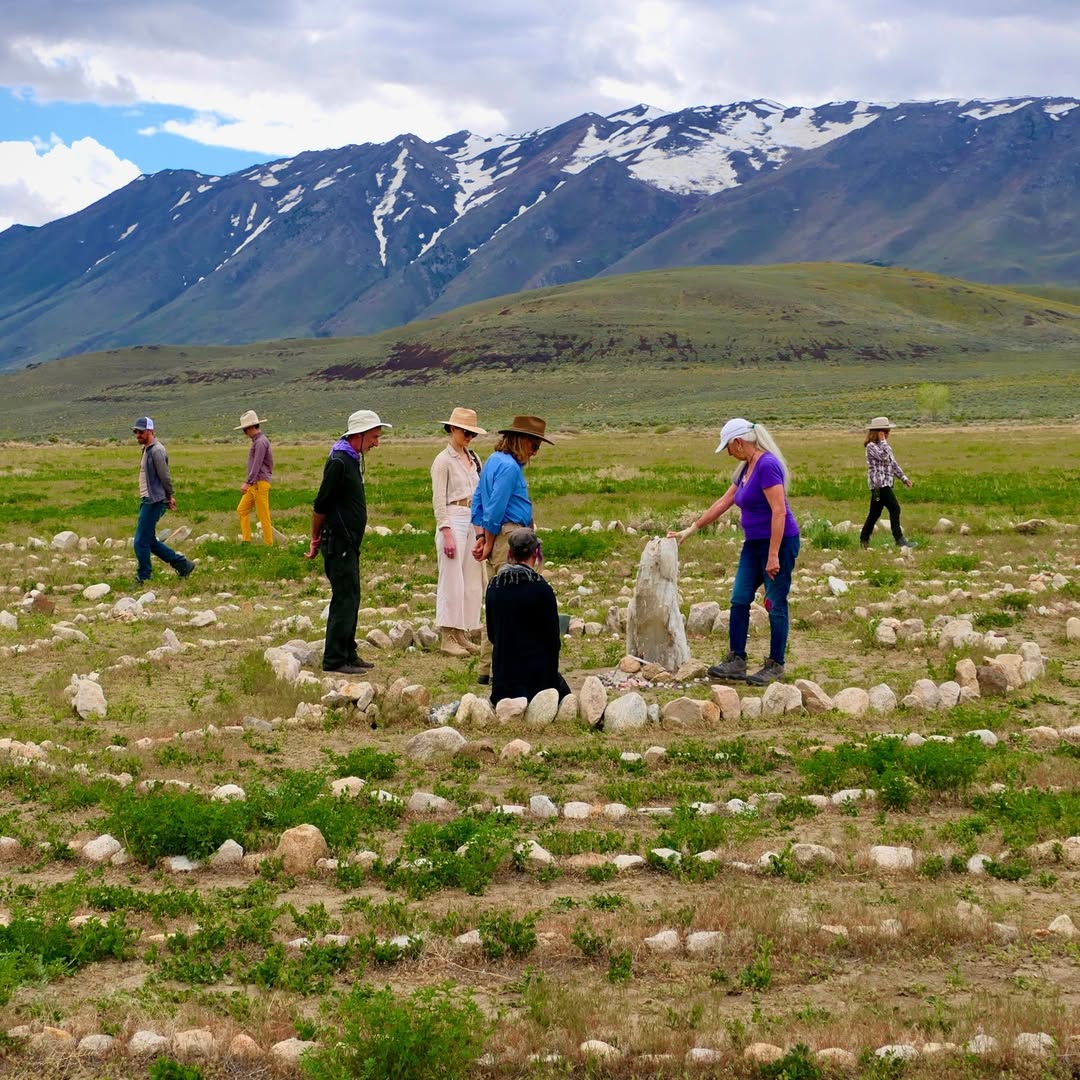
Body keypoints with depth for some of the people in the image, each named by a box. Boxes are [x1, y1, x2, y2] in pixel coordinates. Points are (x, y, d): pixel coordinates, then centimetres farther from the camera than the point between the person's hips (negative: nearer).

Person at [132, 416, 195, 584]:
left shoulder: (156, 451, -14)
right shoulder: (146, 449, 17)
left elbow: (165, 476, -15)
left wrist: (170, 496, -6)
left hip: (154, 502, -10)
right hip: (146, 501, 10)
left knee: (141, 542, -7)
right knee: (149, 541, 13)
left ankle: (143, 579, 2)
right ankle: (182, 564, 19)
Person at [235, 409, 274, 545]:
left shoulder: (261, 442, -14)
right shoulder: (256, 441, 16)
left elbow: (257, 464, -21)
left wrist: (247, 483, -24)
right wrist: (249, 483, 21)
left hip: (260, 483, -10)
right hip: (253, 485, 10)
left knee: (263, 514, -5)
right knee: (242, 510, 9)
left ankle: (269, 543, 0)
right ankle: (246, 539, 10)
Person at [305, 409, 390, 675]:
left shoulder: (352, 459, 15)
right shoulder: (339, 462, -17)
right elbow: (321, 505, -16)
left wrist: (318, 540, 22)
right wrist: (316, 540, -8)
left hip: (348, 543, 10)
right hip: (338, 543, -10)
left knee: (349, 599, 14)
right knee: (344, 599, -9)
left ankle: (348, 654, 22)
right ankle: (334, 660, -6)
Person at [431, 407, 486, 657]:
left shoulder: (474, 459, 14)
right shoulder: (443, 460, -7)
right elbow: (438, 500, -11)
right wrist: (447, 533, -17)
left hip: (474, 521, 7)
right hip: (452, 520, -7)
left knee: (472, 580, 8)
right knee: (452, 580, -6)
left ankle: (462, 635, 15)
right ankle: (447, 638, -1)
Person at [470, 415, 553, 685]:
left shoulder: (495, 461, 18)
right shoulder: (509, 466, -14)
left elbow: (478, 500, 21)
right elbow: (495, 508, -17)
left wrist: (481, 537, 16)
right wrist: (489, 544, -8)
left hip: (498, 537, 10)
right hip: (510, 536, -10)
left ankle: (487, 669, 17)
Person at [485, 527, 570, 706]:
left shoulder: (493, 586, 2)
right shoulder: (541, 589, -13)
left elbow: (491, 635, 10)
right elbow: (553, 638, -6)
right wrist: (551, 670, 10)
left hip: (503, 670, 5)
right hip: (537, 670, -4)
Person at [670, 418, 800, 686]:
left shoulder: (767, 465, -18)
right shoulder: (746, 469, 11)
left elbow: (779, 512, -22)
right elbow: (724, 502, 20)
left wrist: (773, 556, -24)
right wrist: (692, 529, 22)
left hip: (779, 542, -9)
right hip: (754, 543, 9)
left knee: (775, 604, -1)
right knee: (739, 600, 7)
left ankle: (776, 665, 8)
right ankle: (736, 661, 12)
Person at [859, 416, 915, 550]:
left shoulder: (884, 446, 19)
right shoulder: (871, 446, -10)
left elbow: (893, 463, 22)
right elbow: (883, 456, -26)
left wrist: (904, 478, 17)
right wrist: (883, 441, -15)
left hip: (886, 484, 10)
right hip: (879, 484, -10)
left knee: (875, 513, 11)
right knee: (894, 509, -14)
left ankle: (864, 540, 16)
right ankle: (899, 539, -14)